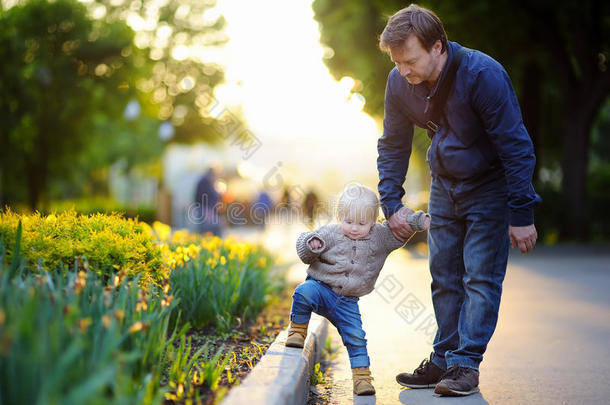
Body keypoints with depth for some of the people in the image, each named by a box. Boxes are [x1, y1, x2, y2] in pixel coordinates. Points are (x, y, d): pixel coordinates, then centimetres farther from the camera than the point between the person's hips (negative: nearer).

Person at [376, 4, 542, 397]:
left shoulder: (483, 75, -30)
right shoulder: (400, 83, -13)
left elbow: (516, 147, -24)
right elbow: (392, 146, 2)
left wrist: (521, 215, -23)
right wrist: (391, 203, -6)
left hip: (490, 185, -5)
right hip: (444, 185, 5)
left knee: (480, 276, -9)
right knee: (444, 275, 7)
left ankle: (466, 364, -4)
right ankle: (443, 360, 14)